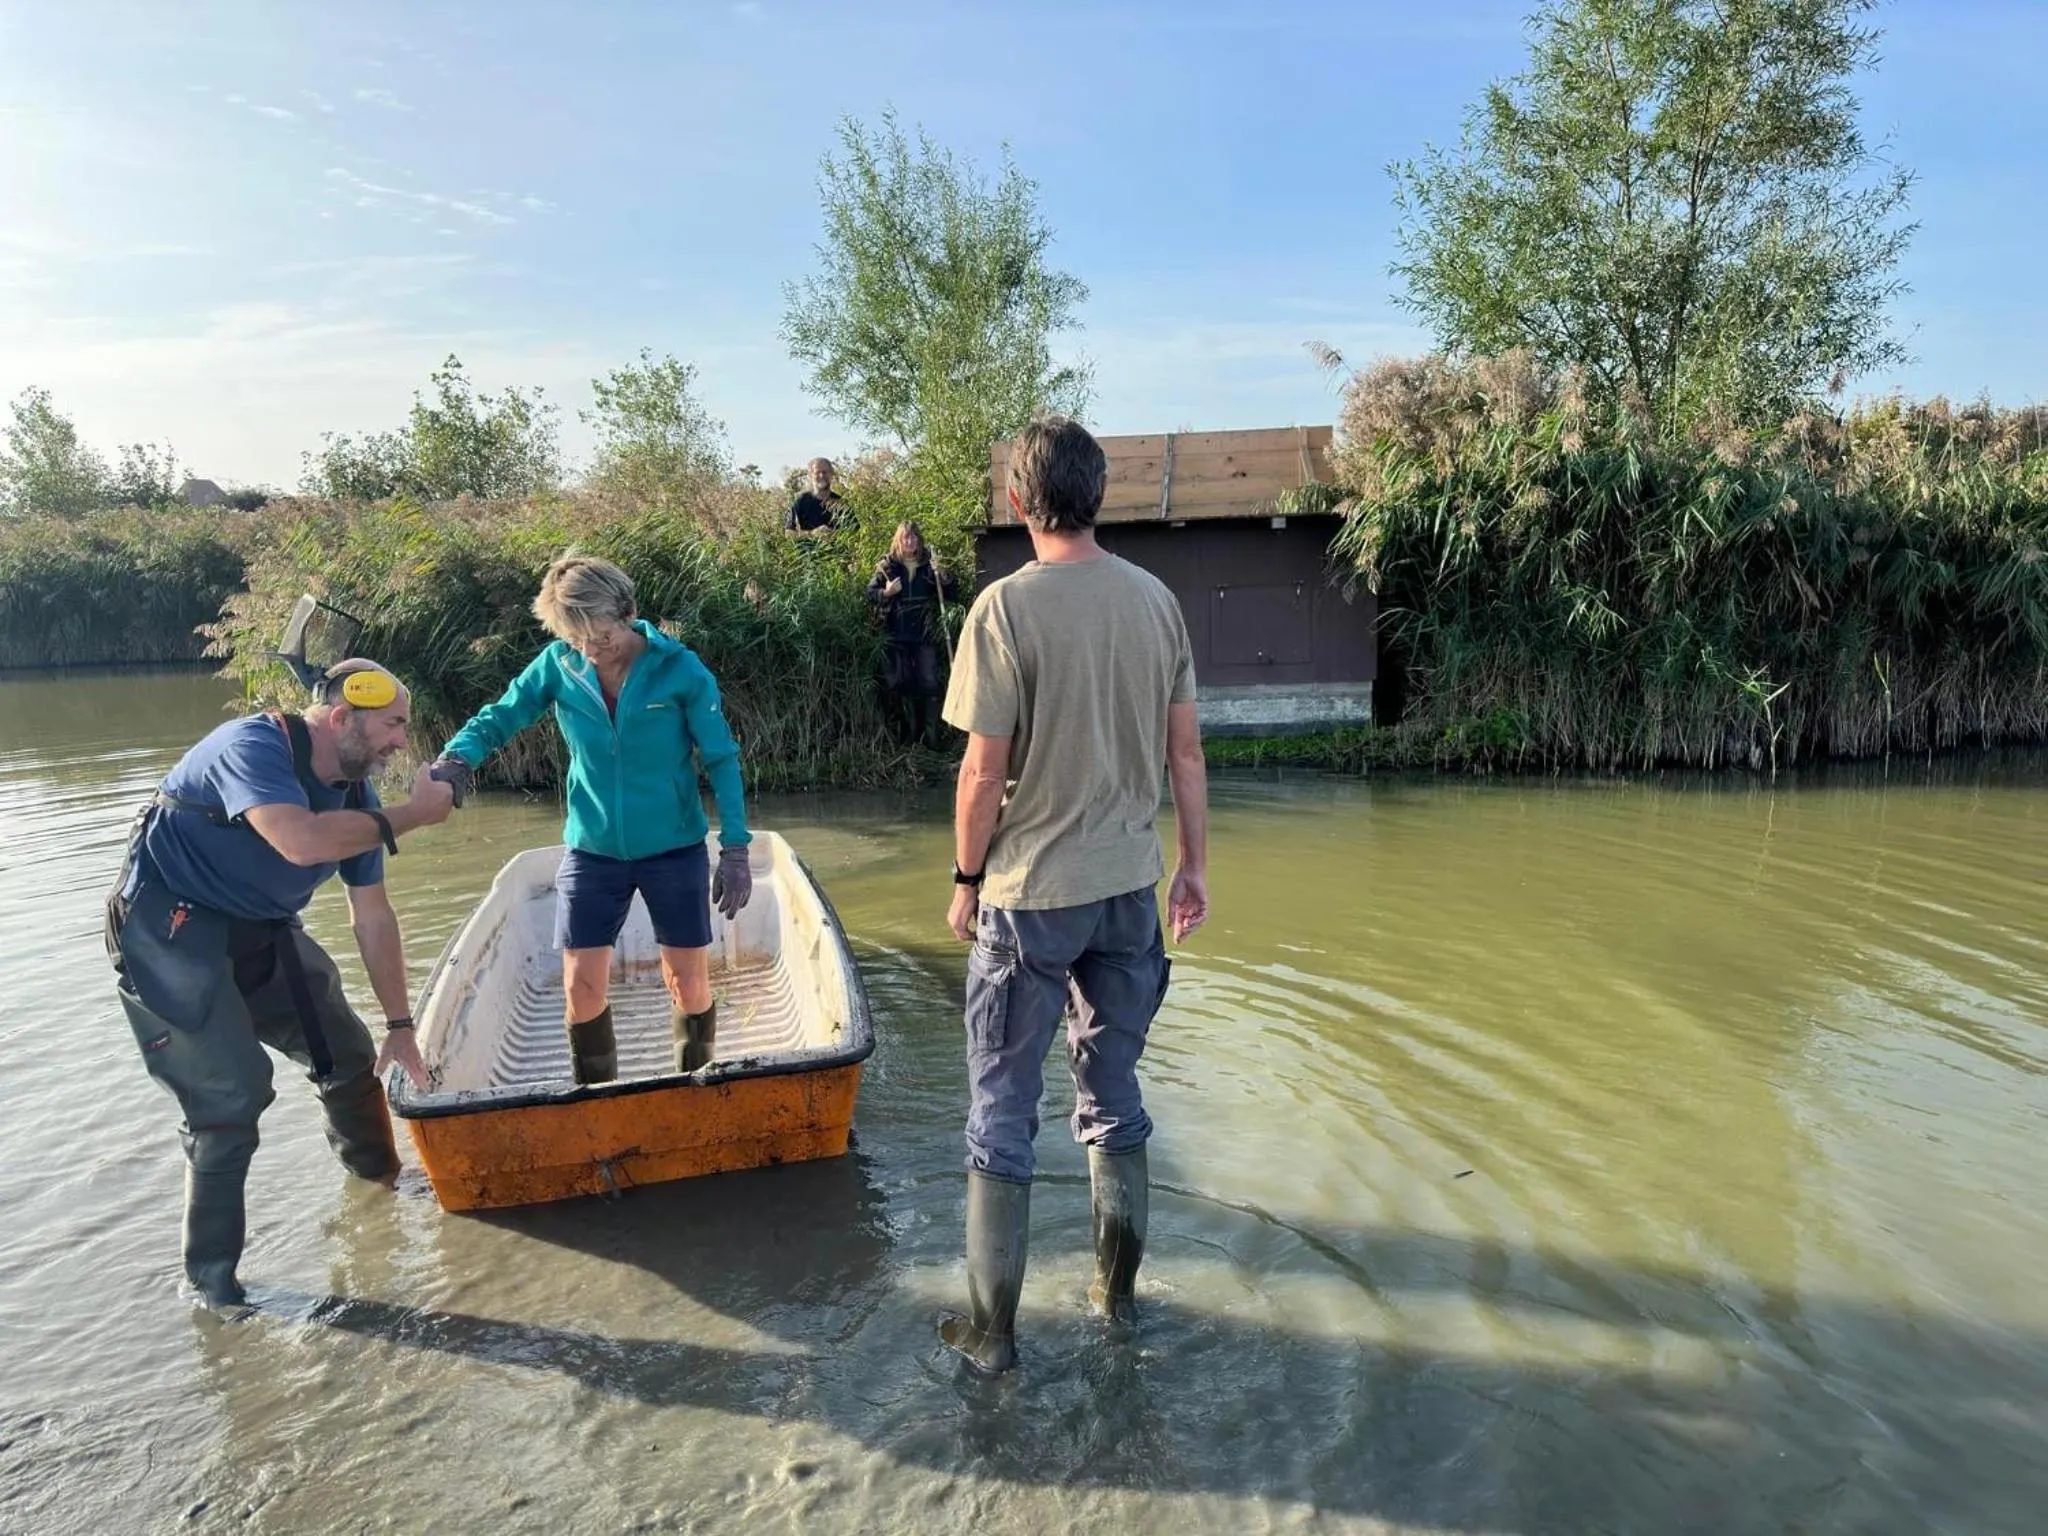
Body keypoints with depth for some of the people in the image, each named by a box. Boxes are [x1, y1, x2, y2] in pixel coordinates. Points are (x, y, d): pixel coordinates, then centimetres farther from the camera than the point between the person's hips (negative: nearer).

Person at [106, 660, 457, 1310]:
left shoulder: (355, 794, -1)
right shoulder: (254, 745, -25)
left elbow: (372, 916, 4)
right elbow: (301, 841, -43)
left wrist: (399, 1023, 5)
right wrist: (409, 815, -30)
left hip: (262, 934, 8)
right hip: (170, 932, -8)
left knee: (349, 1054, 13)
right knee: (232, 1096, -13)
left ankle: (378, 1176, 40)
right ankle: (212, 1277, 5)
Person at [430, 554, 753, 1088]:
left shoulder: (680, 669, -13)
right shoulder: (558, 666, -7)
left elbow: (721, 760, -9)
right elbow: (498, 718, -1)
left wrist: (735, 848, -12)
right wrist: (458, 757, -24)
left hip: (675, 851, -2)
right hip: (591, 852, 2)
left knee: (690, 986, 5)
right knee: (582, 989, 2)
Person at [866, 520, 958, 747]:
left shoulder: (930, 564, 4)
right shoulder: (887, 565, 4)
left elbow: (952, 596, 2)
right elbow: (870, 593, 5)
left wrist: (943, 575, -14)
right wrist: (886, 593, -13)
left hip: (926, 635, 0)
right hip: (896, 636, 1)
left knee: (929, 685, -4)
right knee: (900, 685, 7)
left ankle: (929, 734, 4)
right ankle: (907, 734, 20)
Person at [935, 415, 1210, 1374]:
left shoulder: (1006, 608, -15)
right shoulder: (1155, 600, 0)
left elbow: (984, 770, -14)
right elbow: (1185, 750, 4)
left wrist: (966, 879, 0)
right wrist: (1195, 865, 13)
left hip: (1030, 896, -5)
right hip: (1129, 888, 5)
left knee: (1001, 1113, 9)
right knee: (1115, 1095, 19)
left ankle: (992, 1329, 20)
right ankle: (1119, 1291, 33)